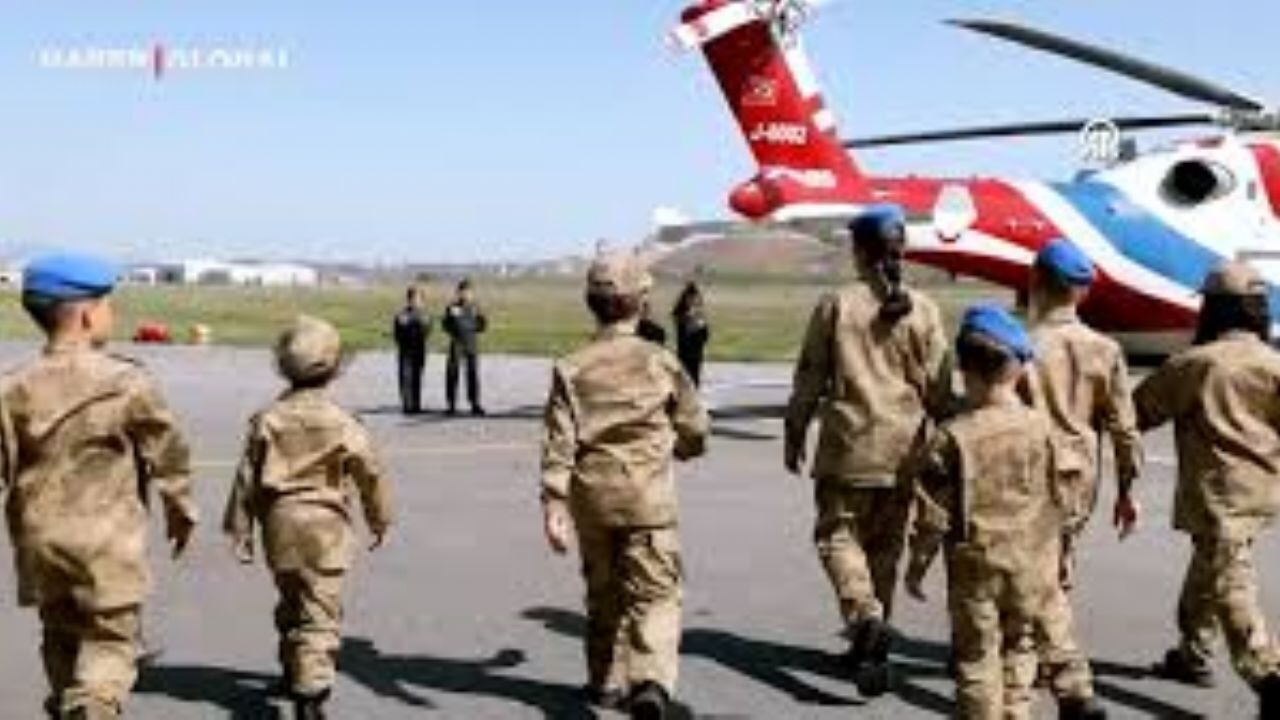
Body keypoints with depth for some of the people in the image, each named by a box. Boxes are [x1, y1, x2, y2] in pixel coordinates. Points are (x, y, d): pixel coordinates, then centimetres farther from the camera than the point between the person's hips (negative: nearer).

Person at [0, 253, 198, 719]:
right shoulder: (127, 383, -11)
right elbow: (167, 454, -1)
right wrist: (181, 510, 15)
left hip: (41, 542, 4)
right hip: (108, 545, -4)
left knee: (60, 640, 21)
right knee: (110, 643, 2)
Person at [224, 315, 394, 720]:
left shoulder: (267, 420, -1)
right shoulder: (343, 426, -8)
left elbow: (247, 478, 2)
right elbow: (371, 476, -1)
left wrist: (239, 528, 10)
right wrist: (380, 520, 14)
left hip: (281, 524, 4)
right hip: (327, 526, -4)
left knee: (291, 602, 23)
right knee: (320, 610, -3)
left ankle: (295, 671, 38)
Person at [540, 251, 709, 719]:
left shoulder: (571, 369, 0)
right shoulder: (660, 362, -1)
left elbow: (559, 442, -6)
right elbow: (695, 433, 6)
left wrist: (553, 505, -7)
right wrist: (671, 444, 28)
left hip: (592, 495, 3)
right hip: (648, 496, -2)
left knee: (603, 592, 19)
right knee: (655, 593, -1)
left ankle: (607, 681, 30)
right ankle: (652, 681, -21)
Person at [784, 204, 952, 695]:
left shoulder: (835, 305, -5)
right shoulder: (922, 311, 0)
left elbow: (810, 378, -1)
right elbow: (937, 386, 3)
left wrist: (795, 434, 10)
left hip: (848, 442, -3)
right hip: (902, 445, 3)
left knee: (838, 534, 5)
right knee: (886, 544, 13)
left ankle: (865, 616, -20)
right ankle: (872, 642, 21)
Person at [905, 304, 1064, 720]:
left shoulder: (952, 437, -16)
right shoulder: (1040, 428, -5)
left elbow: (934, 514, -11)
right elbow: (1054, 502, 5)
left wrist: (917, 565, 1)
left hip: (975, 564, -4)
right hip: (1029, 562, 4)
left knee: (976, 655, 7)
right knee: (1018, 647, 19)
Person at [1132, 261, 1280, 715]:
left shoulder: (1194, 364, -10)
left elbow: (1138, 412, -2)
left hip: (1218, 494, -6)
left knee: (1230, 588, -6)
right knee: (1205, 575, 22)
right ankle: (1192, 655, 35)